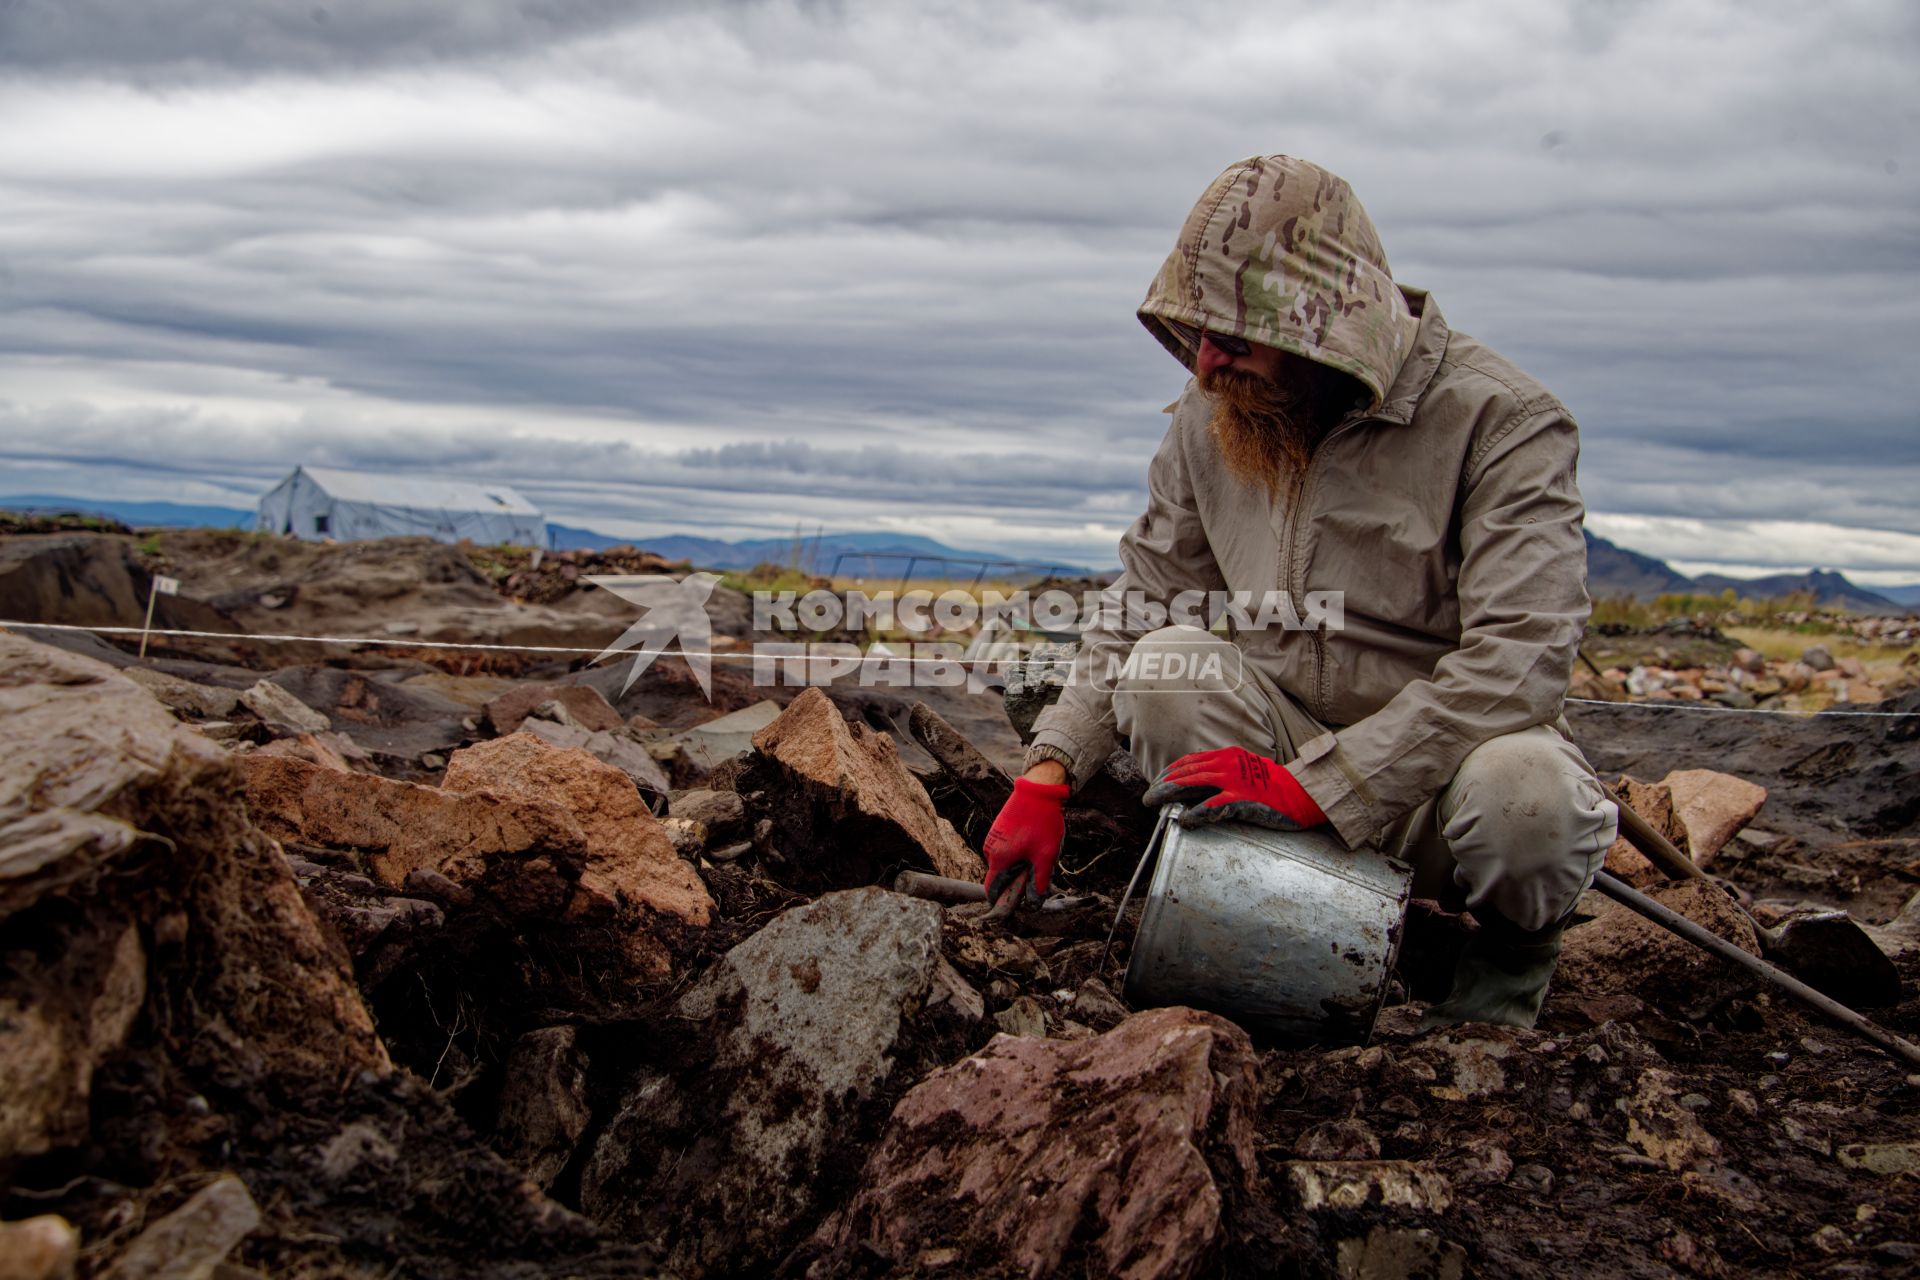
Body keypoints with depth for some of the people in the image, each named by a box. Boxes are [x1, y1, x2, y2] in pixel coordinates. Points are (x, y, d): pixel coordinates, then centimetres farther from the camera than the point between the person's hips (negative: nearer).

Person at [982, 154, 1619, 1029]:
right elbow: (1141, 604, 5)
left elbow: (1518, 662, -28)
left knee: (1523, 791, -37)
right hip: (1285, 733, 4)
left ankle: (1515, 947, 0)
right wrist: (1047, 774, -7)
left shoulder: (1502, 422, -18)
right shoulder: (1214, 416, -1)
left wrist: (1314, 785, -34)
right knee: (1167, 665, -24)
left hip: (1434, 763, -4)